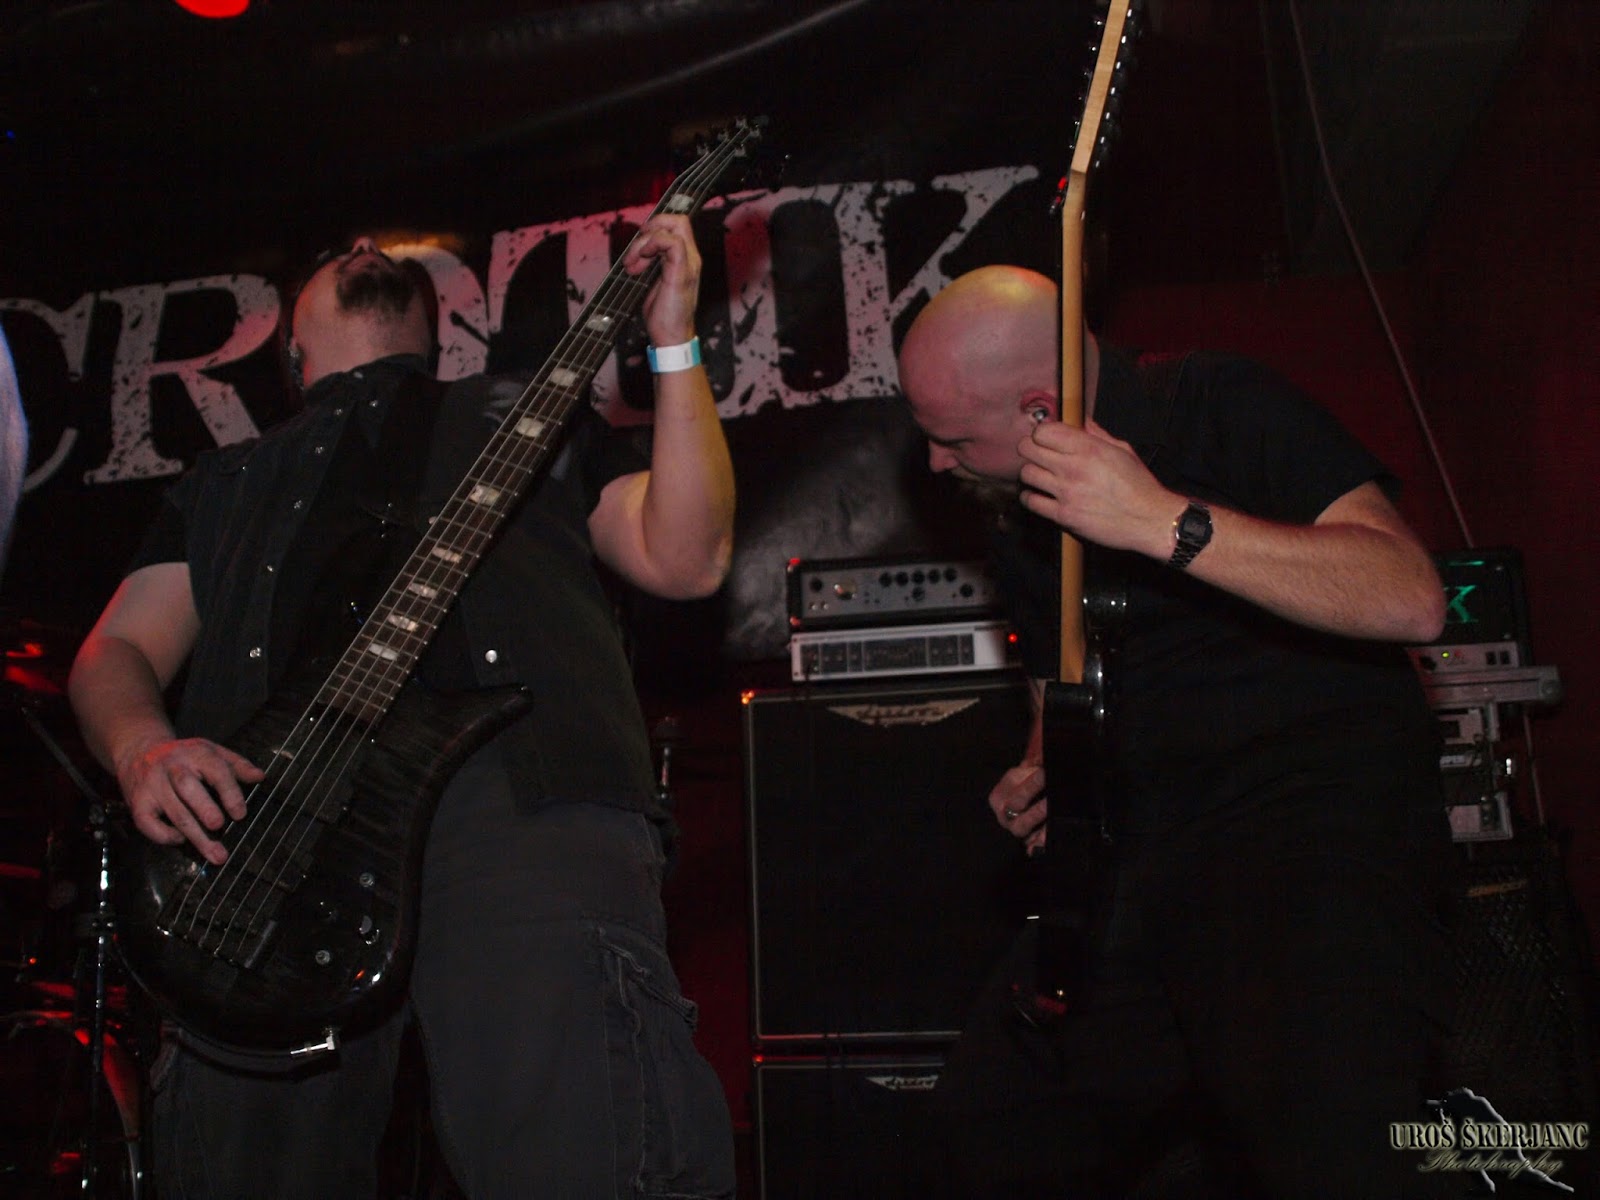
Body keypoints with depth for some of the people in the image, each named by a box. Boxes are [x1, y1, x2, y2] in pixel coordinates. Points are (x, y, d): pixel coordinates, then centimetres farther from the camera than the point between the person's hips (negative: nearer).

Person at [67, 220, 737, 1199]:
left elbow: (684, 560, 18)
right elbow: (115, 652, 26)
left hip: (524, 788, -2)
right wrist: (145, 750, 2)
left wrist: (675, 346, 11)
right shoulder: (229, 480, 36)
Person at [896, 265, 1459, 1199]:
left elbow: (1412, 600, -23)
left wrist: (1162, 520, -29)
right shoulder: (1023, 525, 14)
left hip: (1324, 823, -8)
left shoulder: (1218, 410, -10)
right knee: (993, 1113, 9)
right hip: (1147, 859, 8)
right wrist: (1044, 777, 5)